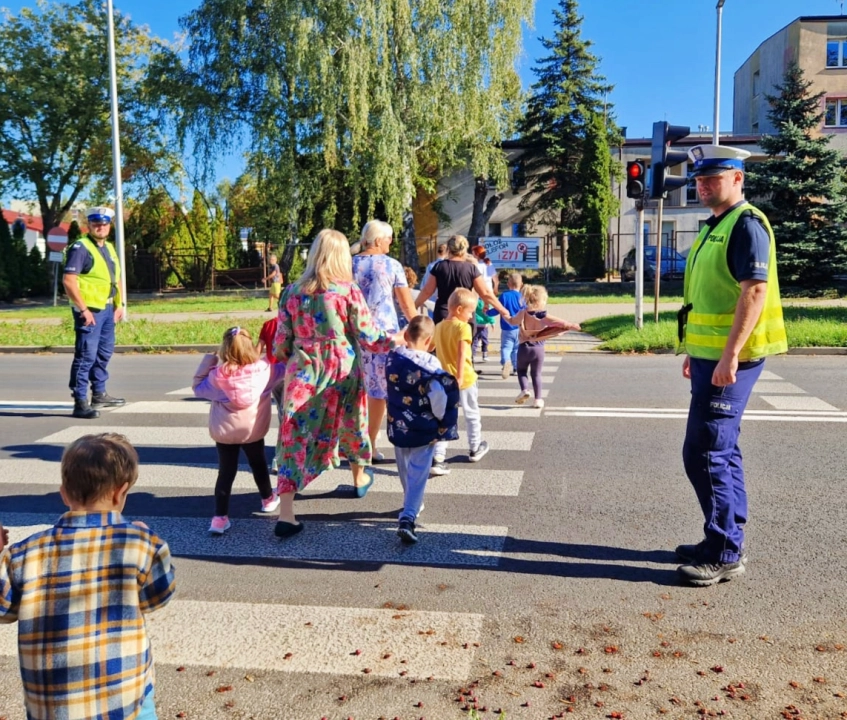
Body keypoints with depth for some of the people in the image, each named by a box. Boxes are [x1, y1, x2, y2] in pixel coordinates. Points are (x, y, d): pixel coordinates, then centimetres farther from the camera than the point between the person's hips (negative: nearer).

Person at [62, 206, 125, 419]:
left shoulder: (109, 248, 15)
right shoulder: (81, 247, -12)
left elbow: (116, 278, 23)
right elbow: (68, 280, -19)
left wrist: (119, 304, 14)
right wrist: (83, 309, -21)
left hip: (107, 309, 9)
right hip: (89, 310, -9)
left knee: (104, 353, 18)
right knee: (86, 356, -9)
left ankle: (99, 394, 32)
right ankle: (80, 402, -4)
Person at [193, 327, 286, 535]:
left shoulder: (218, 375, -13)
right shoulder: (264, 368, -10)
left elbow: (197, 388, 2)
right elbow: (283, 368, 6)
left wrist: (208, 361, 2)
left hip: (224, 431, -1)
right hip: (253, 430, 1)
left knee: (226, 472, 5)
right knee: (258, 464, 22)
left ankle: (220, 517, -1)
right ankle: (268, 499, 43)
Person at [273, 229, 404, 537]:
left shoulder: (292, 291, 1)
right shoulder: (349, 290, -7)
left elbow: (281, 342, 3)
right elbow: (368, 338, -4)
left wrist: (284, 356, 25)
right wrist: (396, 340, 14)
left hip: (303, 373, 1)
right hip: (342, 372, -1)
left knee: (295, 435, 2)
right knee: (351, 424, 23)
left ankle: (285, 514, -5)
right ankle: (360, 478, 47)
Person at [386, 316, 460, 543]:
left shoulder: (392, 359, -4)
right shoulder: (430, 365, -18)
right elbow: (440, 397, -22)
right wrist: (442, 420, -6)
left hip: (398, 427, 5)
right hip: (424, 429, -5)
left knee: (405, 470, 23)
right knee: (418, 474, 0)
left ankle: (412, 504, 43)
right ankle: (407, 518, -10)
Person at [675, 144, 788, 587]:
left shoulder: (746, 224, -12)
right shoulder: (715, 227, 17)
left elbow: (754, 291, -22)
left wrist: (729, 356, -26)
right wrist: (694, 351, 22)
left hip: (728, 359, -10)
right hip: (710, 355, 10)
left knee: (704, 452, -8)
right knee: (721, 450, 14)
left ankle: (725, 554, 3)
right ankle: (725, 541, 25)